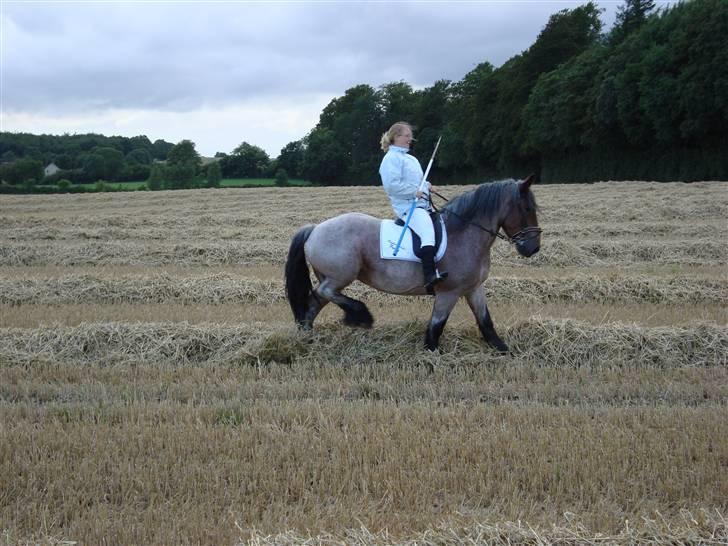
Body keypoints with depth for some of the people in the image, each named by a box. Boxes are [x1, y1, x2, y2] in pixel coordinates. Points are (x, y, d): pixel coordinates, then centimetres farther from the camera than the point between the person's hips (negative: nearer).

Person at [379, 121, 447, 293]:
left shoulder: (411, 159, 24)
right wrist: (414, 191, -18)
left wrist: (426, 186, 13)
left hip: (422, 203, 11)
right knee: (428, 232, -32)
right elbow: (392, 185, -18)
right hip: (407, 206, -11)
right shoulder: (392, 158, -6)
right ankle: (430, 276, -46)